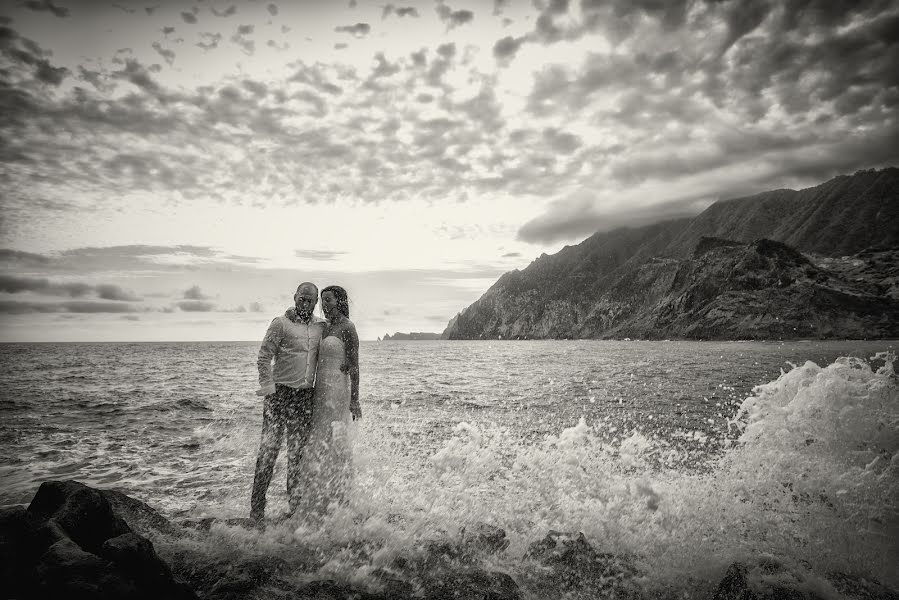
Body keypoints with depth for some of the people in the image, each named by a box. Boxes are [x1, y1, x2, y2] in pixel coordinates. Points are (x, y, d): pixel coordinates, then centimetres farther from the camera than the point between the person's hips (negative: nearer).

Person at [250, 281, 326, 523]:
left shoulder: (321, 325, 12)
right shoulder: (280, 323, -3)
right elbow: (264, 358, -6)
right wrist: (268, 387, -16)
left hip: (305, 395, 4)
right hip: (280, 392, -4)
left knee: (297, 453, 9)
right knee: (269, 450, -4)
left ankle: (295, 505, 18)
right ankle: (256, 508, 7)